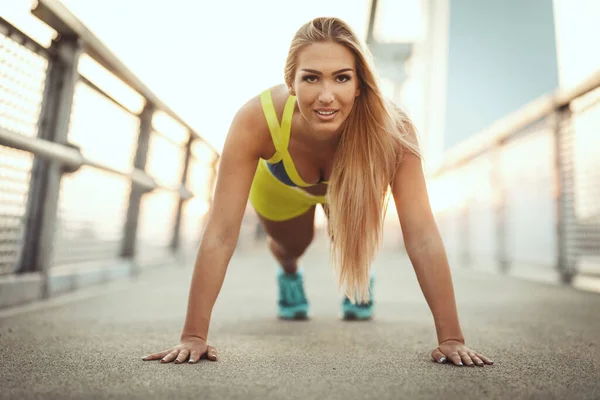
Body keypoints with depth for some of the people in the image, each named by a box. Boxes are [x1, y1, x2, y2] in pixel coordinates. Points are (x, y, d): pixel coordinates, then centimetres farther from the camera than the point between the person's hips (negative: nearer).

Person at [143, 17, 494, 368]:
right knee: (290, 246, 20)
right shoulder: (257, 120, -44)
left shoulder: (391, 128, -43)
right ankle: (289, 275, 59)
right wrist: (194, 336, -40)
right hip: (279, 185, 1)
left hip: (351, 186, 0)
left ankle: (359, 280, 48)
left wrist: (451, 338, -43)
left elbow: (422, 237, -43)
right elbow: (221, 235, -42)